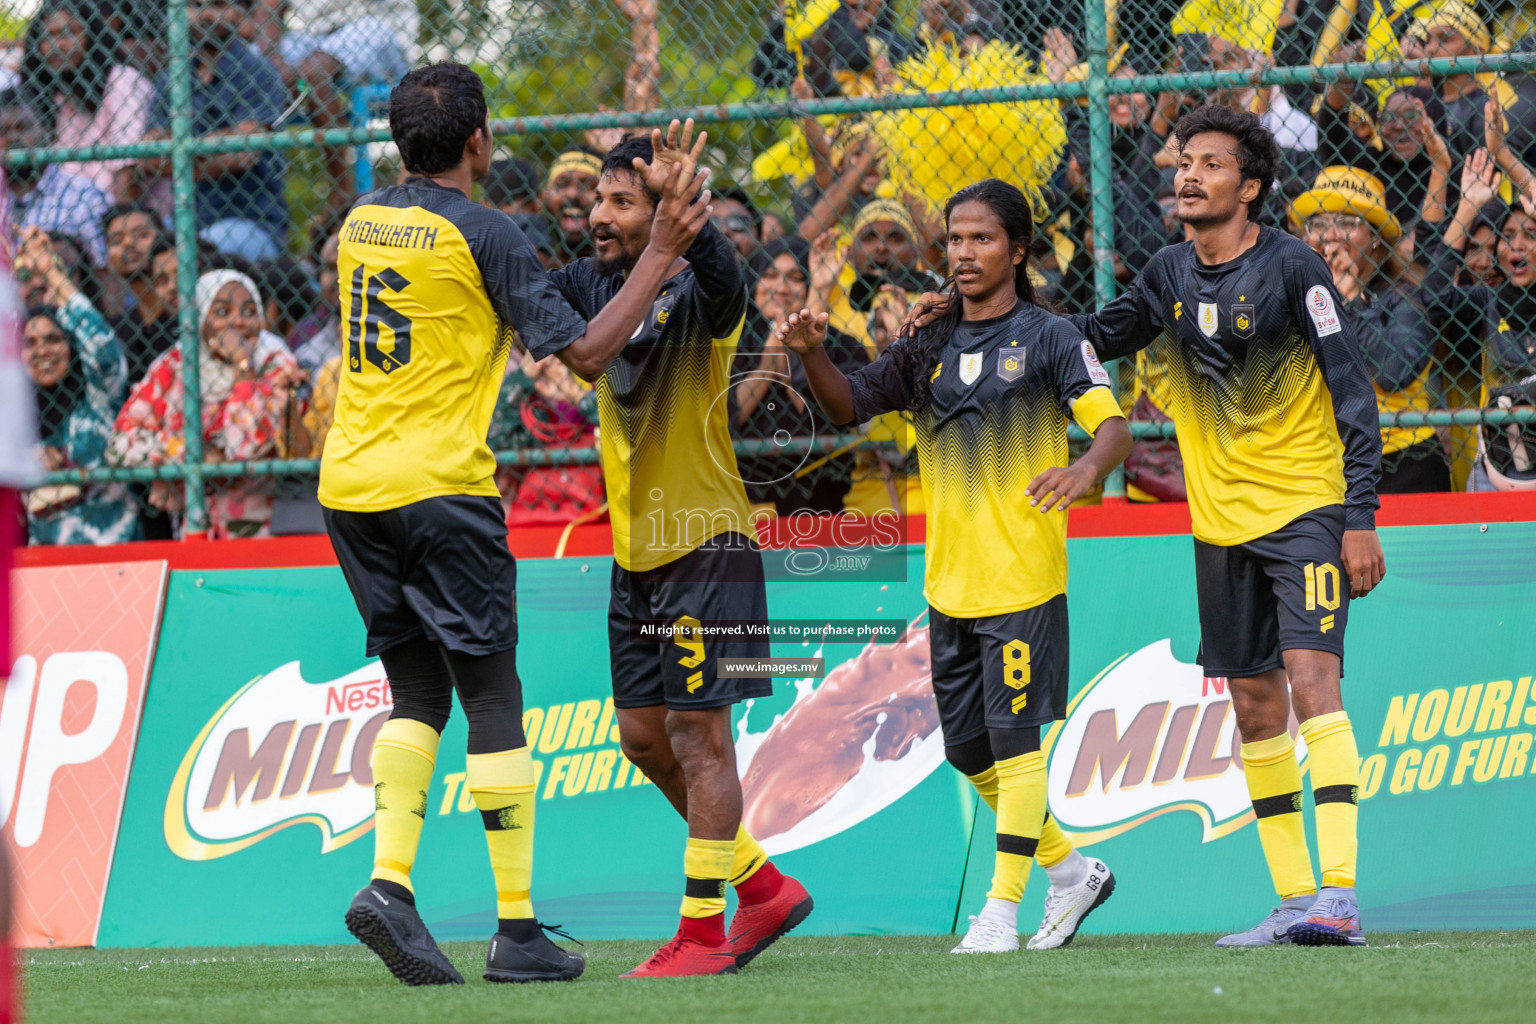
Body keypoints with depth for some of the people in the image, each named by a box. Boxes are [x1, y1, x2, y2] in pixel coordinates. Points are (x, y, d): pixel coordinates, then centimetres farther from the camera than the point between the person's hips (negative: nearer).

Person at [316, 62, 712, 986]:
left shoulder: (361, 222, 11)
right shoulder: (482, 233, -10)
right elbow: (586, 351, -11)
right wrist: (661, 256, -4)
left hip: (349, 485, 6)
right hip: (439, 486, -6)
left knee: (417, 692, 14)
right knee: (492, 699, 0)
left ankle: (390, 879, -4)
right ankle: (518, 931, 0)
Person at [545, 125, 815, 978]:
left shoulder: (695, 294, -16)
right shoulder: (595, 285, 6)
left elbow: (723, 280, -37)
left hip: (704, 546, -8)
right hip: (636, 551, 8)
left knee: (697, 733, -5)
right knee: (644, 735, 12)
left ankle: (704, 931, 1)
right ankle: (765, 888, 24)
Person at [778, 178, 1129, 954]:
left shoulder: (1048, 339, -4)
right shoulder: (929, 347, 12)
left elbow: (1113, 425, -12)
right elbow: (849, 407, 8)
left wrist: (1086, 469, -34)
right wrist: (812, 355, -12)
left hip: (1024, 577, -6)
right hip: (950, 582, 6)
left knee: (1014, 739, -7)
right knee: (968, 750, 11)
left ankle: (1002, 906, -1)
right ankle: (1070, 869, 27)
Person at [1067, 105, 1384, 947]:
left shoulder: (1290, 269, -11)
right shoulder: (1169, 276, 6)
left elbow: (1354, 395, -10)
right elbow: (1093, 339, 22)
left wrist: (1362, 518, -16)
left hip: (1307, 509, -6)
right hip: (1221, 522, 6)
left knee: (1310, 679, -19)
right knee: (1254, 707, 7)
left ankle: (1339, 896, -26)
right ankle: (1294, 899, 15)